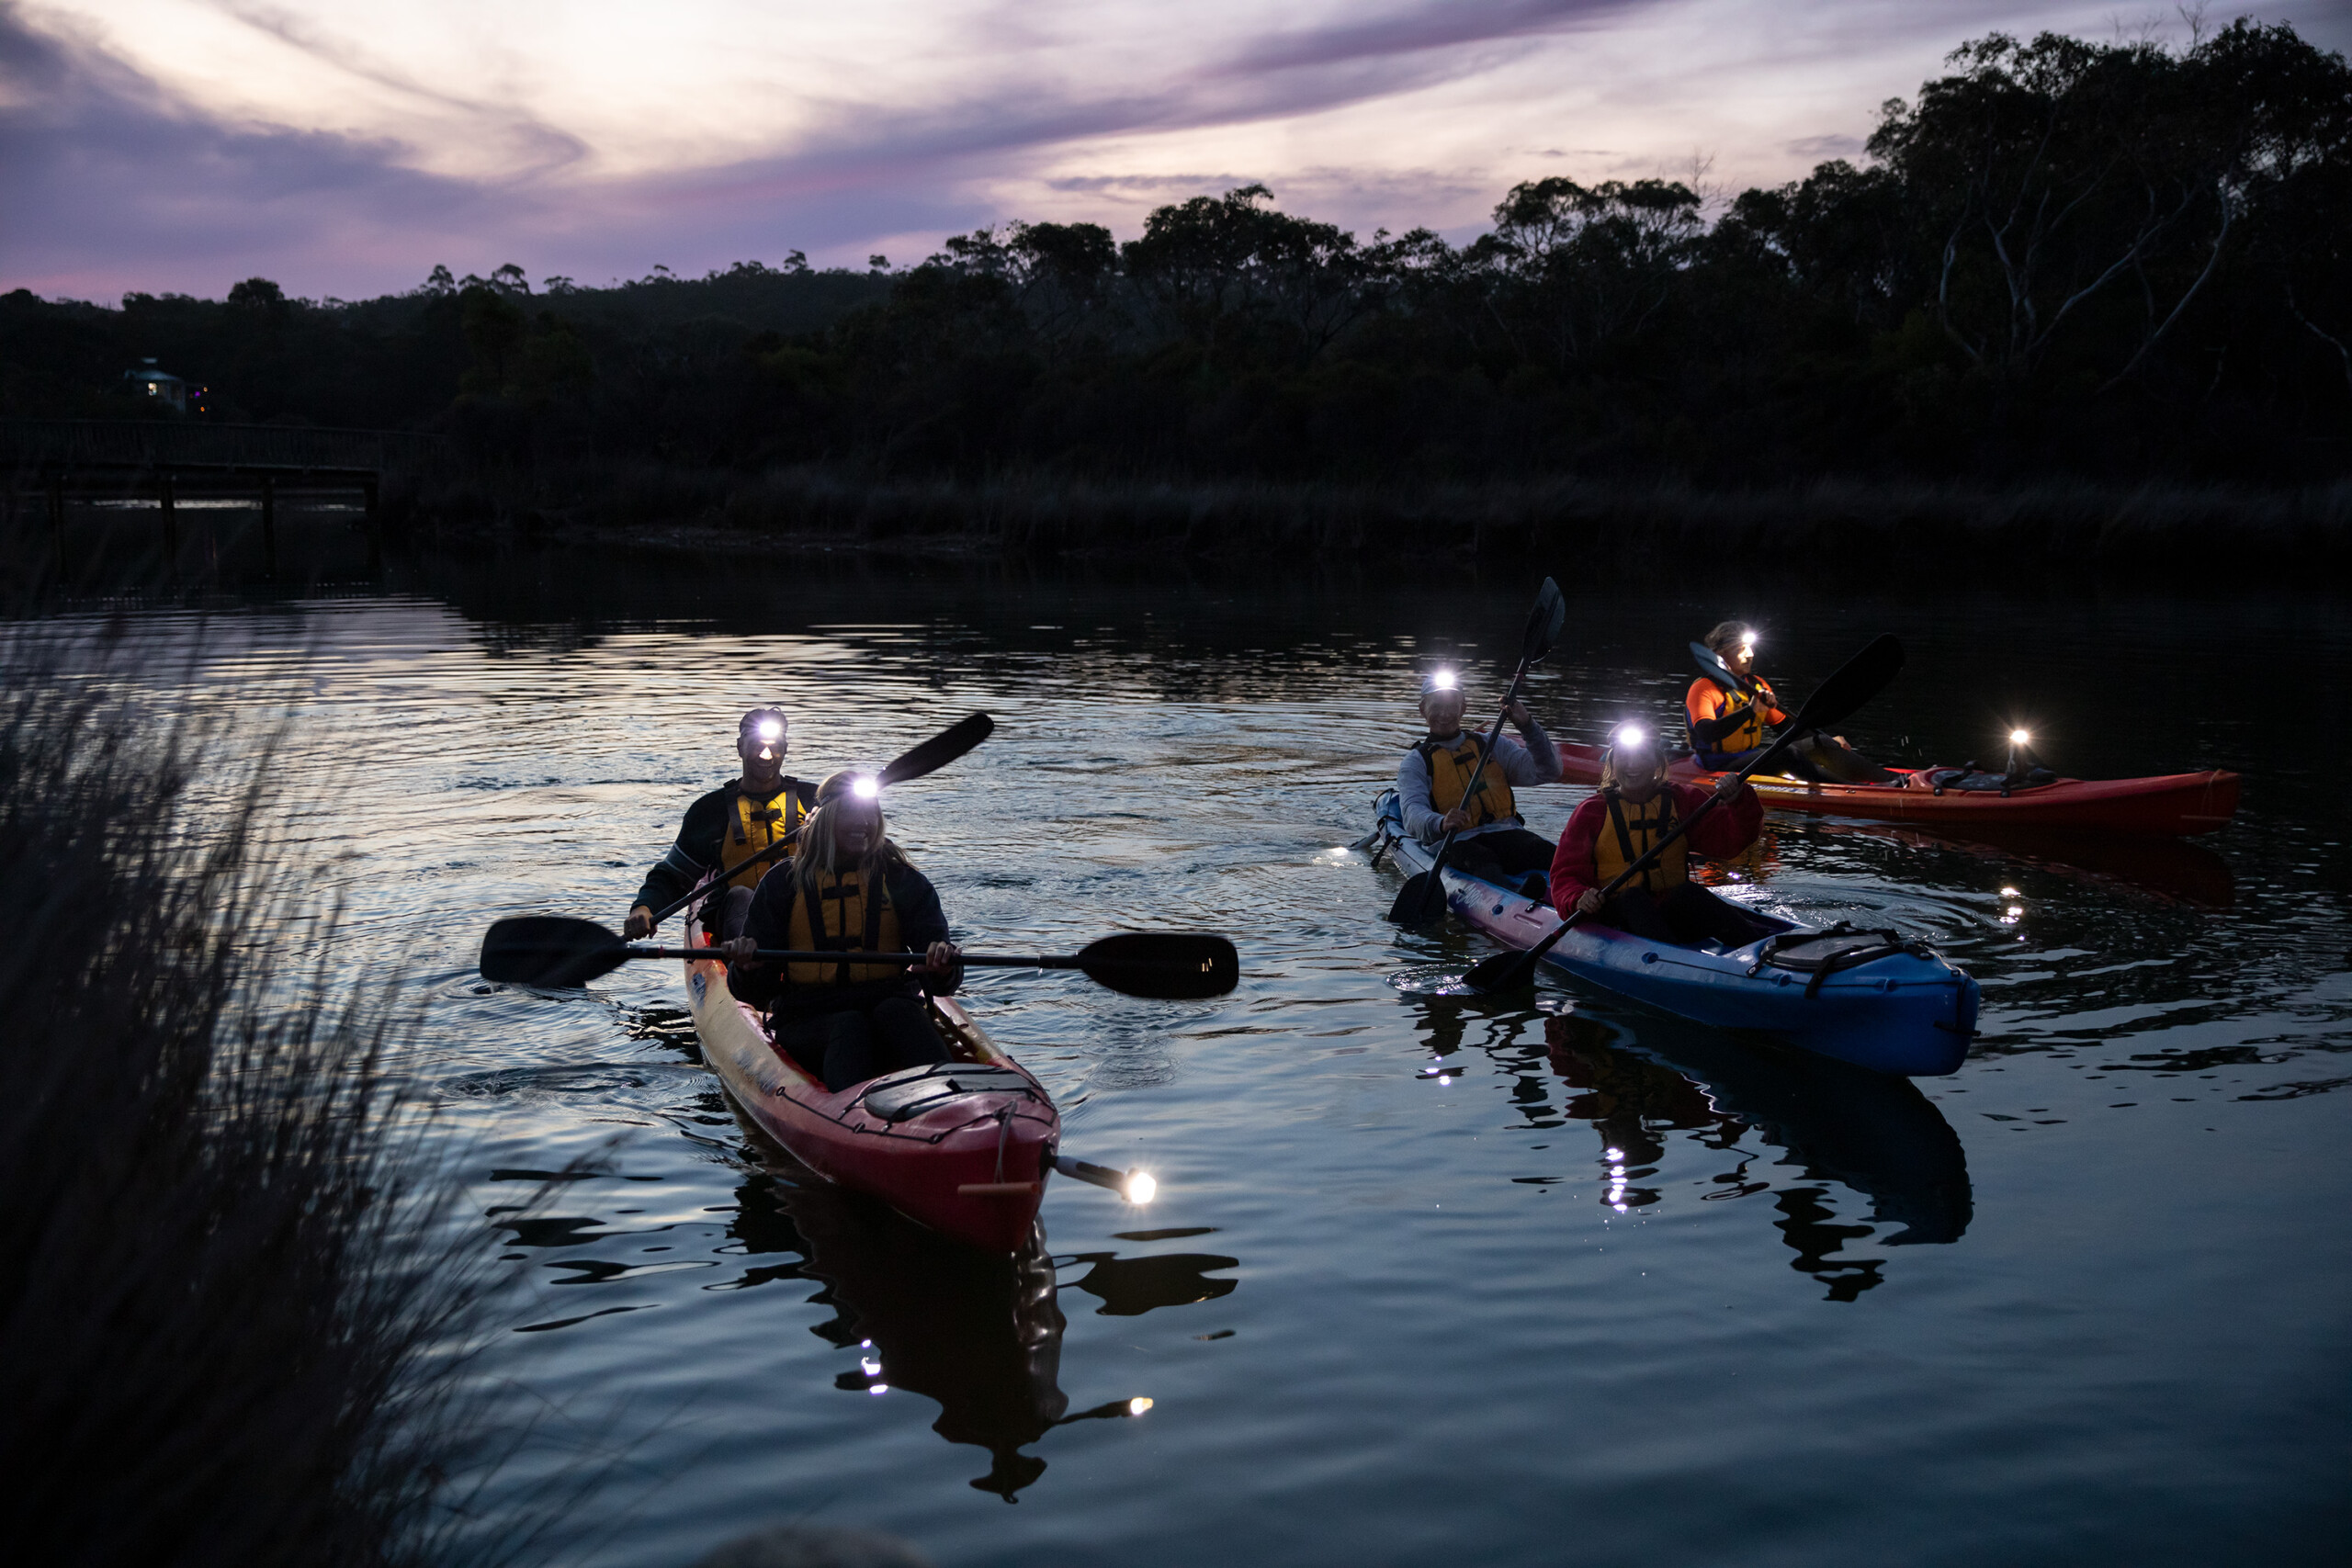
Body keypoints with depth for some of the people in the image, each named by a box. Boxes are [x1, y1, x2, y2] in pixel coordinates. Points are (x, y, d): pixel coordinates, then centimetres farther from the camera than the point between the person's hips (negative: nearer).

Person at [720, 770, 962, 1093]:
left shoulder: (902, 880, 10)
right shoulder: (783, 883, 9)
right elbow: (755, 993, 6)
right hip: (806, 1021, -1)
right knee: (849, 1026, -34)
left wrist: (942, 968, -24)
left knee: (896, 1010, -33)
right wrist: (747, 969, -18)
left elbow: (941, 982, 1)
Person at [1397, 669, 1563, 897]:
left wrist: (1528, 726, -4)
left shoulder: (1491, 745, 23)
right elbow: (1413, 813, -8)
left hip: (1506, 834, 3)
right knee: (1480, 860, -40)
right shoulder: (1416, 762, 13)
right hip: (1458, 842, -3)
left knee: (1546, 852, -32)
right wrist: (1440, 824, -32)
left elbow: (1547, 772, 12)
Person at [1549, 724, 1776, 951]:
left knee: (1686, 893, -30)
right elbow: (1566, 876, 2)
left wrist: (1739, 800, -17)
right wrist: (1579, 900, -20)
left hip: (1675, 918, 1)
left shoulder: (1682, 801, 14)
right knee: (1632, 897, -33)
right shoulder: (1591, 812, 9)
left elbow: (1729, 839, 2)